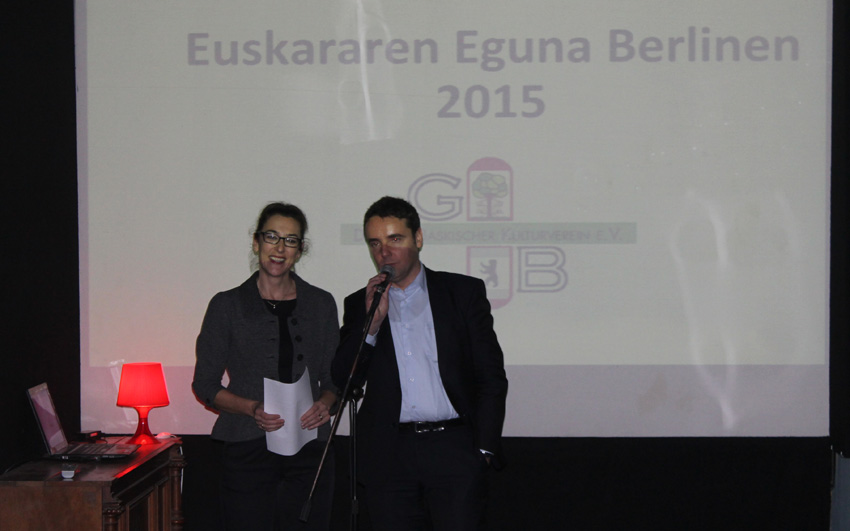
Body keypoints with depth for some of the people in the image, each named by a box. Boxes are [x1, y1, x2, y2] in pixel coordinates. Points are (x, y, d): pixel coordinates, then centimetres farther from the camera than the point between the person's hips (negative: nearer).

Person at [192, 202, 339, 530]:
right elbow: (205, 384, 5)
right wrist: (252, 408, -12)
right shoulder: (227, 306, 3)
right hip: (248, 450, -2)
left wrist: (325, 403, -7)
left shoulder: (321, 304, 10)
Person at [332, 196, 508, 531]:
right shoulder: (360, 305, 13)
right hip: (388, 459, 2)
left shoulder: (464, 292, 8)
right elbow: (343, 382, 5)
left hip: (454, 450, -1)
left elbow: (492, 378, 6)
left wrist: (484, 450, -1)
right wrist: (372, 322, -6)